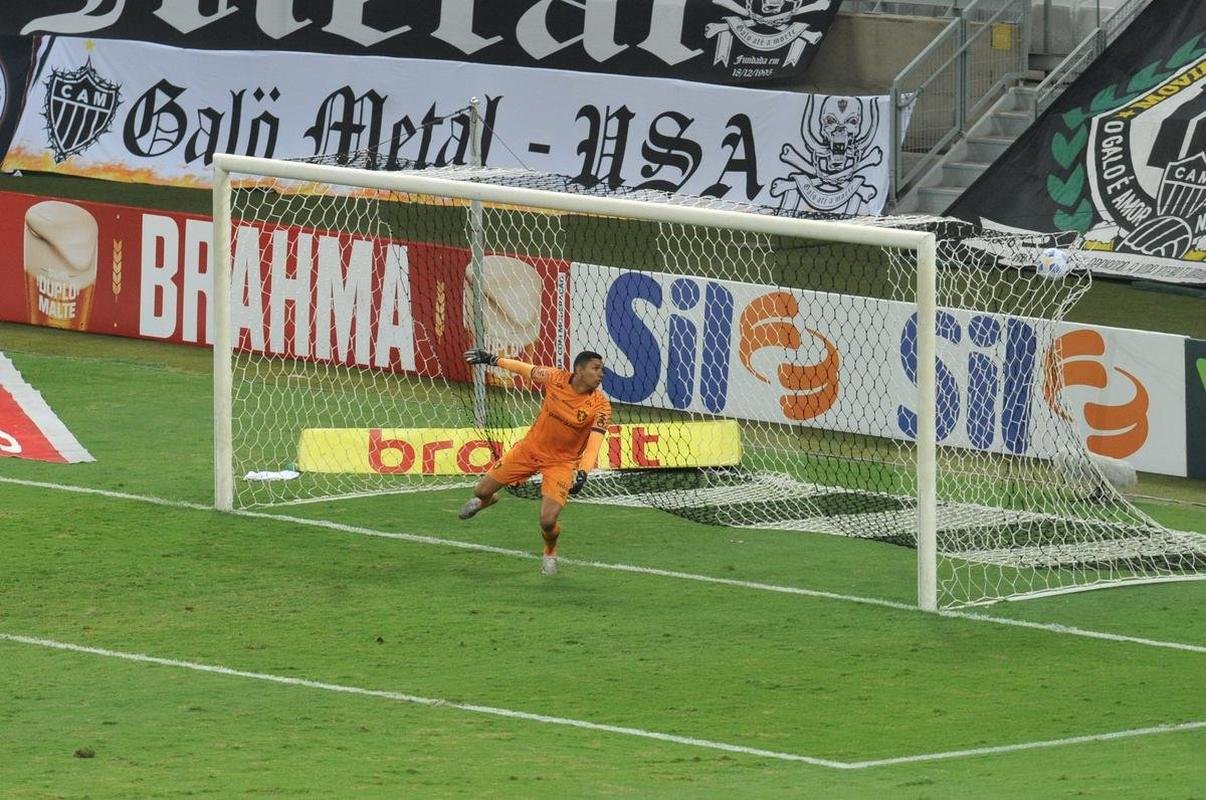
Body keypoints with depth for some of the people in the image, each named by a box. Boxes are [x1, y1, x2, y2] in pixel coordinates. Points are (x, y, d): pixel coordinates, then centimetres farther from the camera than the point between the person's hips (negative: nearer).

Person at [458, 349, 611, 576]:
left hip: (562, 462, -3)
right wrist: (491, 359, 12)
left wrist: (582, 473, -47)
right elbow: (525, 369, 3)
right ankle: (486, 500, 50)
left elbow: (594, 444, -31)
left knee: (548, 521, -16)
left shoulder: (600, 405, -22)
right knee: (481, 491, 9)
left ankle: (550, 553, 21)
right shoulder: (555, 378, -15)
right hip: (530, 447, 3)